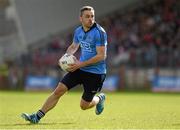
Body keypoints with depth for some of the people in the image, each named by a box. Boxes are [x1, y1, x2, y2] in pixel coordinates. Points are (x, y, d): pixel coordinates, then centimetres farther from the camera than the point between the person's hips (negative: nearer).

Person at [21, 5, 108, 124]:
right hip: (80, 68, 6)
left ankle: (100, 98, 35)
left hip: (95, 73, -6)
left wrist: (81, 64, -21)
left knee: (84, 106, 2)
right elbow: (73, 46, 24)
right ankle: (37, 117, -4)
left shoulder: (99, 32, -17)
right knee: (58, 90, -7)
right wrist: (66, 56, 3)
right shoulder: (78, 31, 4)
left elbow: (102, 56, -20)